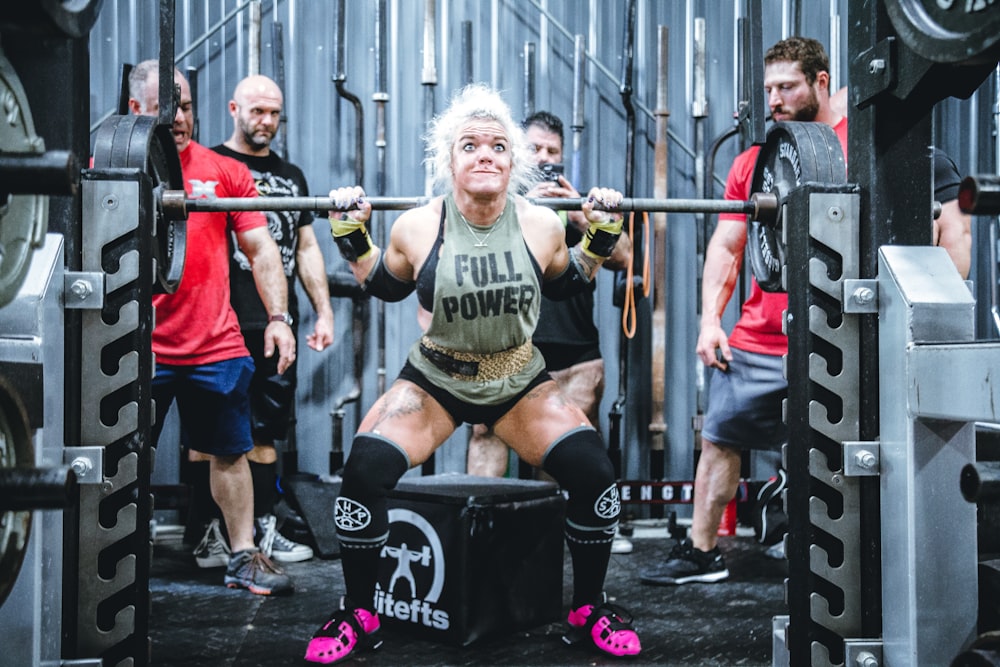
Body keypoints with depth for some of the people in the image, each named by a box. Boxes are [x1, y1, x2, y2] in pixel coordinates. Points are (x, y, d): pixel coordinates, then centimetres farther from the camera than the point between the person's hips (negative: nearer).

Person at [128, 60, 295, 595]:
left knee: (230, 451, 9)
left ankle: (243, 557, 20)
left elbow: (261, 249, 6)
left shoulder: (224, 172, 5)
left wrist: (277, 317, -2)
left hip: (215, 344, 2)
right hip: (137, 348, -1)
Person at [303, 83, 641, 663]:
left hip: (521, 382, 1)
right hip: (435, 381, -1)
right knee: (365, 469, -21)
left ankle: (591, 607, 8)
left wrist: (601, 240, -4)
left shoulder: (541, 225, -12)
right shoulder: (418, 228, -14)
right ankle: (358, 614, 1)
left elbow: (567, 284, 9)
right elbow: (384, 287, 7)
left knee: (594, 473, -16)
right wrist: (352, 238, -6)